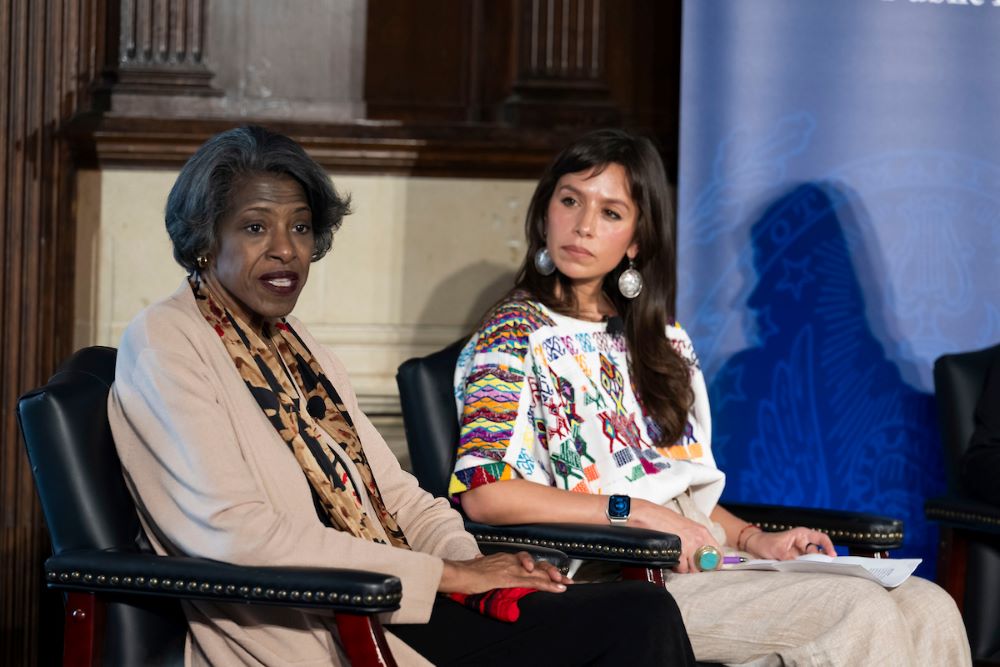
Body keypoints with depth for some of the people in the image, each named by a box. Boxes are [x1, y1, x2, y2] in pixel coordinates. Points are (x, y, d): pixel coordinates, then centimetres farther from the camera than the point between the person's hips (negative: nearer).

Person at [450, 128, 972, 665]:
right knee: (862, 616, -26)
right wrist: (634, 512, -16)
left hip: (694, 556, 7)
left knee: (929, 610, -14)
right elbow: (483, 494, -12)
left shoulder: (663, 342, 22)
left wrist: (752, 539, 2)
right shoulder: (513, 337, 0)